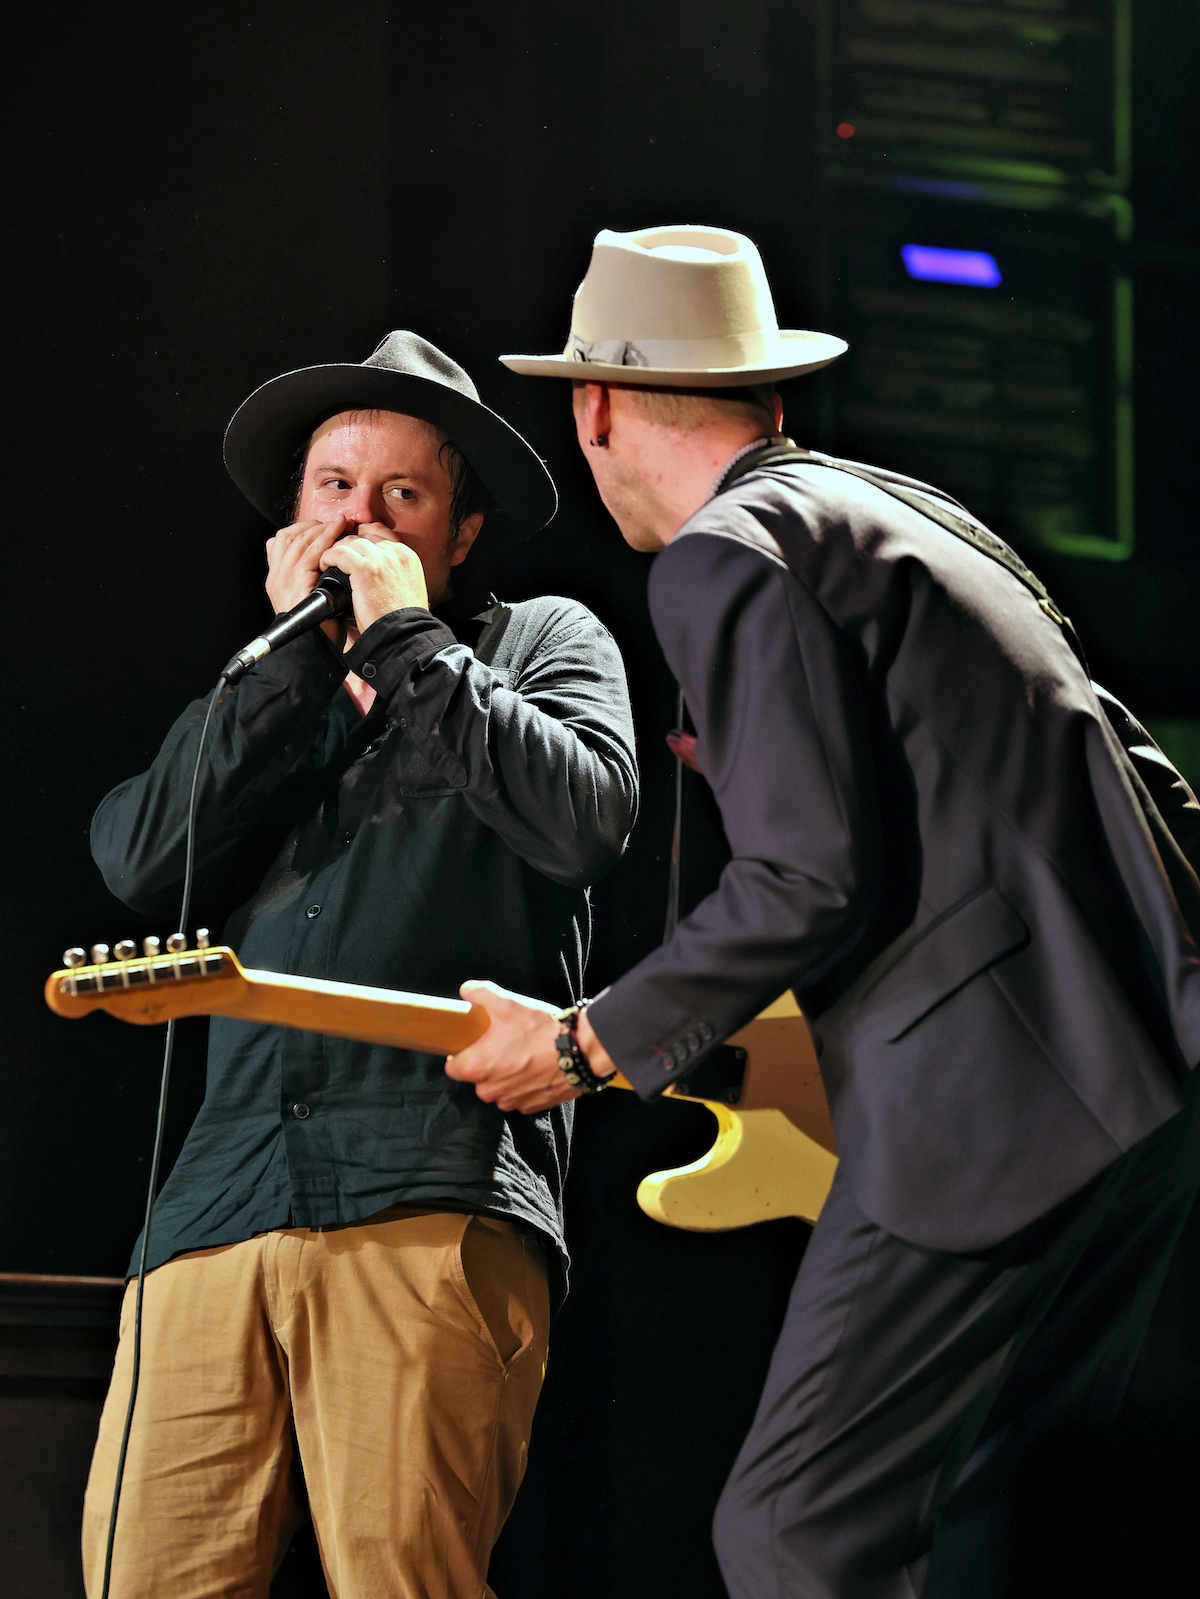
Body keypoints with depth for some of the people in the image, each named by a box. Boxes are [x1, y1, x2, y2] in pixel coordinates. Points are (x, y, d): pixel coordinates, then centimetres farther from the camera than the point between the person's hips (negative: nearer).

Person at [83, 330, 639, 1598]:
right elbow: (141, 862, 9)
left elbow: (587, 821, -3)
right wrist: (297, 649, 9)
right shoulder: (256, 700, 29)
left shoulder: (542, 644, 19)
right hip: (225, 1196, 4)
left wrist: (403, 640, 3)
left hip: (438, 1203, -4)